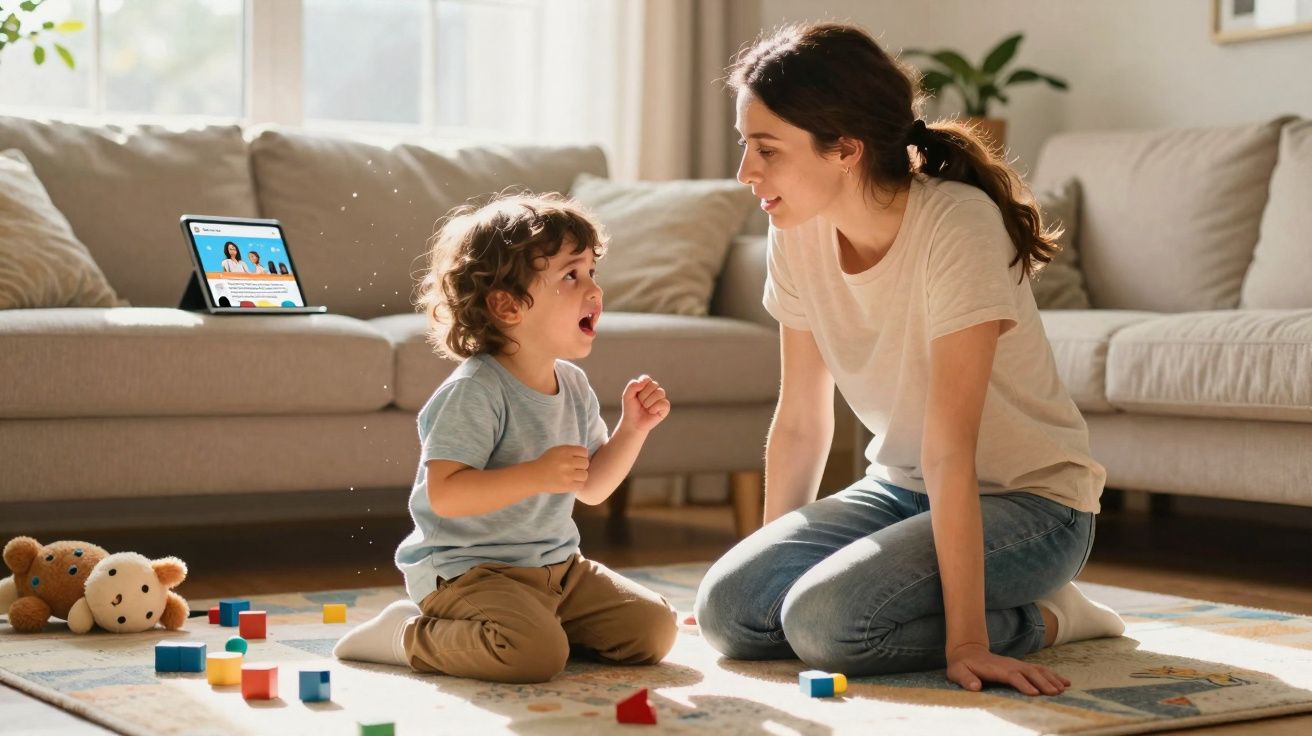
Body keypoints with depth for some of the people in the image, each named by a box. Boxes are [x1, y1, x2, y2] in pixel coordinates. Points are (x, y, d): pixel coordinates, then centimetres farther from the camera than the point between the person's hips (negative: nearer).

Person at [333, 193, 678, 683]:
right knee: (534, 652, -32)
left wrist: (633, 428, 1)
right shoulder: (475, 391, -20)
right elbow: (444, 494, -27)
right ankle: (409, 636, -7)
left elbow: (591, 487, 15)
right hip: (466, 568, -8)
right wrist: (538, 475, -32)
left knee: (654, 629, 2)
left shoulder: (574, 386, 7)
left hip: (556, 567, 8)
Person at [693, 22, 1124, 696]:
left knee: (825, 621, -28)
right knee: (728, 606, -14)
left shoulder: (956, 226, -26)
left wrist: (965, 640, -28)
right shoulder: (798, 235, -6)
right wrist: (769, 561, 6)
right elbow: (800, 422, 3)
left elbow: (950, 446, -29)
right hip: (903, 486, 7)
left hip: (1027, 497, -7)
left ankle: (1043, 620, -4)